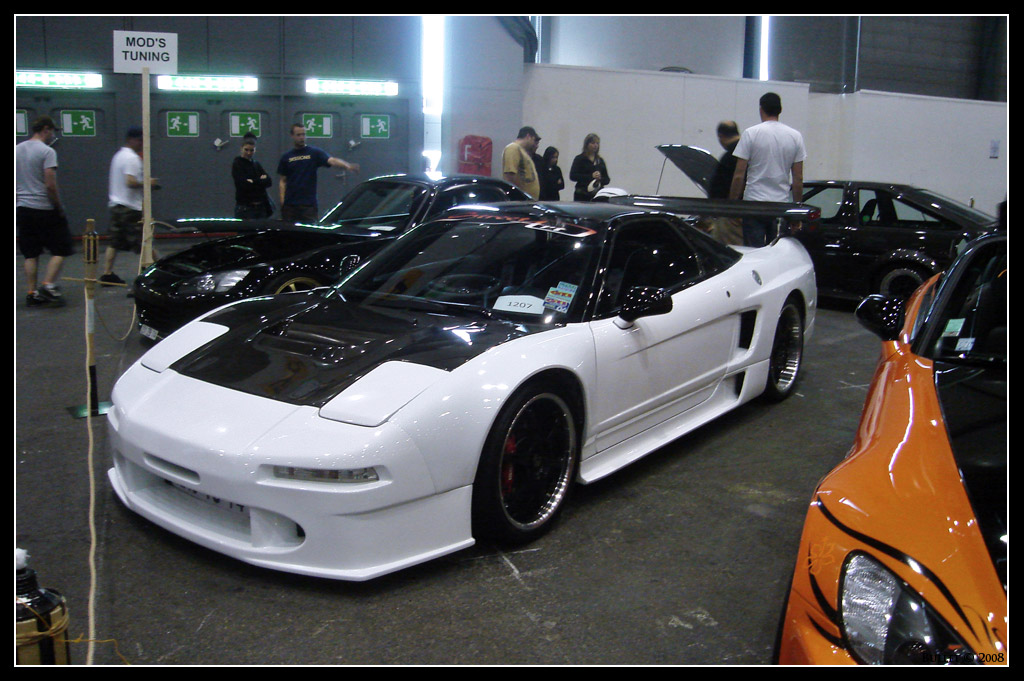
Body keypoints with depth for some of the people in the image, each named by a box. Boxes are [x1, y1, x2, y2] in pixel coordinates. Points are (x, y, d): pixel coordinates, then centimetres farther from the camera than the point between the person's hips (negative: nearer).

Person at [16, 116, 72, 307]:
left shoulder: (17, 150, 11)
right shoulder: (46, 151, -10)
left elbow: (14, 182, 12)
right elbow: (50, 185, -17)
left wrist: (16, 207, 19)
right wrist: (59, 207, -7)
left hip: (22, 210, 7)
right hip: (44, 209, -7)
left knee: (31, 253, 10)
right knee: (60, 250, 2)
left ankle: (32, 293, 9)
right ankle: (48, 285, -10)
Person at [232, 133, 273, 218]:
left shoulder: (256, 164, 15)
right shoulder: (237, 164, -2)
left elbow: (268, 181, 4)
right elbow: (244, 185, -15)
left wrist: (254, 182, -10)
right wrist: (261, 180, -9)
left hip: (261, 207, 6)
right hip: (245, 207, -5)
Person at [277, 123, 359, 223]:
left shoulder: (314, 153, 2)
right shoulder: (286, 157, 10)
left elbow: (331, 160, -15)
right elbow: (282, 181, 11)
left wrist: (347, 166, -34)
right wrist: (282, 199, -1)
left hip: (309, 204, -2)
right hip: (289, 204, 2)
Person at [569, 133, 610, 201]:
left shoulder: (600, 160, 17)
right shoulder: (579, 159, 3)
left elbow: (607, 180, 17)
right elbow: (572, 176, -9)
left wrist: (600, 179, -7)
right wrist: (591, 176, -15)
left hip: (597, 196, 4)